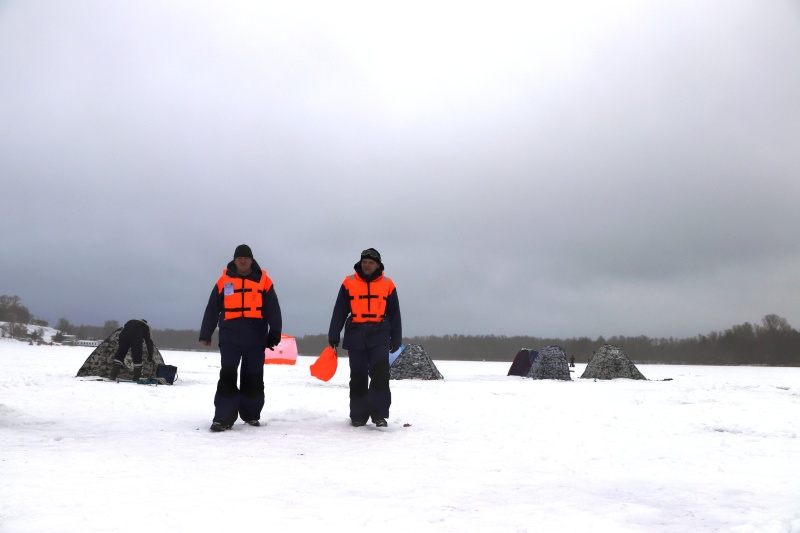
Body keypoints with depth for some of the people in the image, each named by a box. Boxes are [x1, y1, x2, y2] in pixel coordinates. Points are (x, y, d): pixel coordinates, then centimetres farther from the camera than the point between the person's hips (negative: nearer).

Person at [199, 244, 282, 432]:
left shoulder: (263, 280, 5)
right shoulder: (224, 280, 6)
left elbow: (273, 310, 3)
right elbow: (212, 309, 9)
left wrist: (275, 333, -5)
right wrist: (205, 334, 6)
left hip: (255, 335, 1)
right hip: (230, 334, 0)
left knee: (253, 376, 8)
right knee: (227, 375, -8)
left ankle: (251, 414, 21)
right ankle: (224, 417, -8)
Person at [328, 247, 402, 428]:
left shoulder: (387, 285, 7)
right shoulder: (349, 283, 5)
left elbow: (394, 314, 10)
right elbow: (339, 311, 6)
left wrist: (396, 339, 8)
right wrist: (333, 336, 2)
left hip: (379, 335, -1)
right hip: (355, 336, 1)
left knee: (380, 373, -13)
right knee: (358, 377, 6)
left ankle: (379, 414, -6)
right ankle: (358, 416, 15)